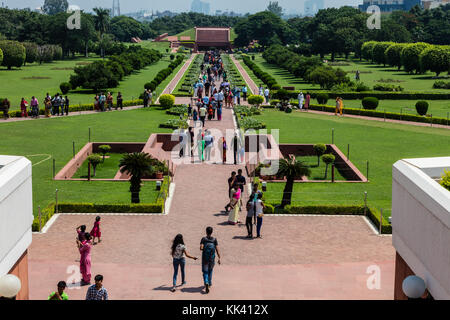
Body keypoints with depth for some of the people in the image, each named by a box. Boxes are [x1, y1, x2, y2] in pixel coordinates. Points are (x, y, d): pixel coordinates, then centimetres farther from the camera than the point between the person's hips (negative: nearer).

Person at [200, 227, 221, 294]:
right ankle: (209, 283, 35)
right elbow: (217, 249, -9)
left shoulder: (203, 239, -7)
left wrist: (203, 249, 8)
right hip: (212, 258, 2)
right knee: (210, 271, 23)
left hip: (205, 258, -2)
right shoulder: (214, 239, -4)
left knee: (205, 271, 1)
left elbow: (201, 248, -16)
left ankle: (206, 283, -23)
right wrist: (219, 258, -7)